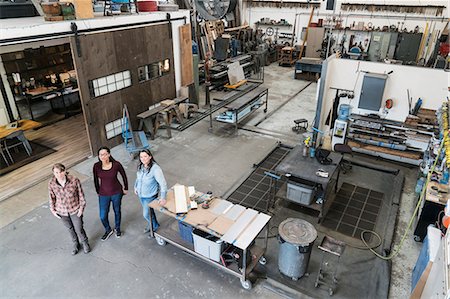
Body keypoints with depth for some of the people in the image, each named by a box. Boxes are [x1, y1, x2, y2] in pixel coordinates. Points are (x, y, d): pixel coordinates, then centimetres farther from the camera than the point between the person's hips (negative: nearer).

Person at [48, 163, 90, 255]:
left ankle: (85, 242, 43)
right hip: (62, 211, 2)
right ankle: (75, 244, 50)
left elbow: (81, 194, -11)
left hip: (75, 209, -2)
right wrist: (53, 210, 2)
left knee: (79, 229, 11)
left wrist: (81, 207, -8)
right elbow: (52, 197, -1)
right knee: (70, 229, 23)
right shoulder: (51, 183, -18)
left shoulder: (74, 180, -25)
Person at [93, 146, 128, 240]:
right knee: (103, 216, 6)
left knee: (117, 211, 20)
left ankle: (117, 228, 47)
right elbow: (96, 180, 1)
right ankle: (108, 230, 38)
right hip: (103, 194, 1)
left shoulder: (116, 164, -20)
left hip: (116, 192, -1)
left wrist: (125, 188, 6)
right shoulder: (96, 166, -15)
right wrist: (98, 192, 11)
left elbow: (123, 175, -3)